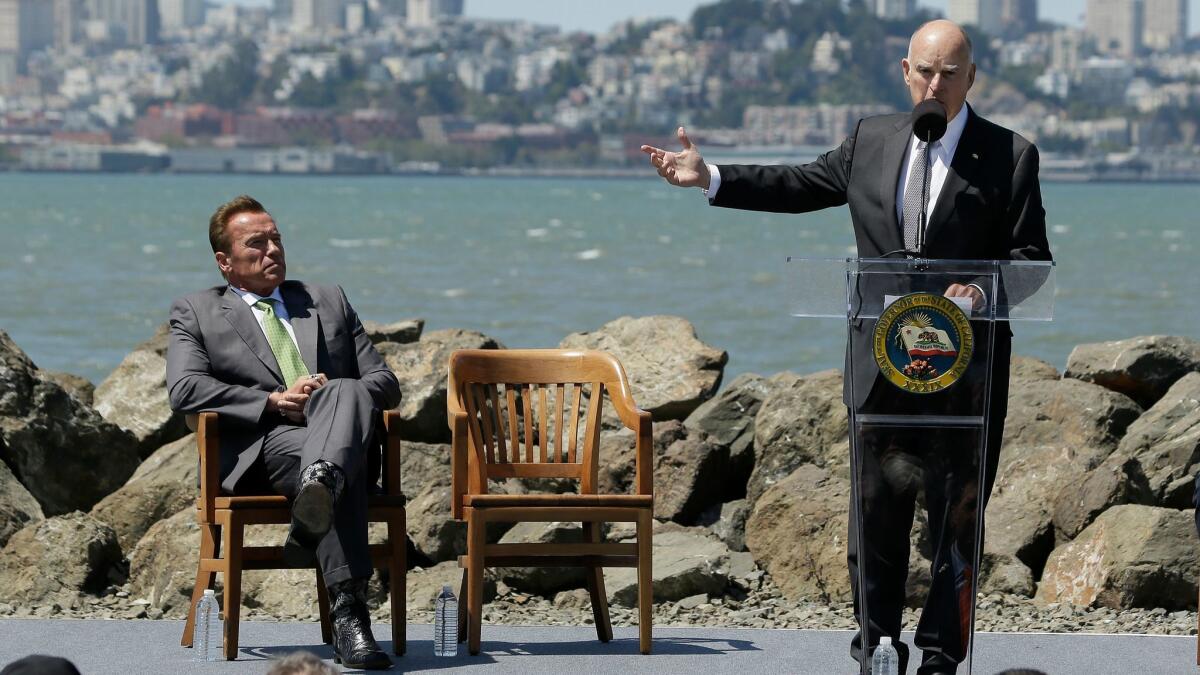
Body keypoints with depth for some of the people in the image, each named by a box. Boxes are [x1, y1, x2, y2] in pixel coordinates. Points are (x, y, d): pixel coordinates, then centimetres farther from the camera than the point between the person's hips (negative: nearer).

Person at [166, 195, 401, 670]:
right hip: (262, 447, -3)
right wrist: (272, 401, -10)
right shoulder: (195, 312, 20)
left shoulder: (330, 302, 31)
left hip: (334, 425, 3)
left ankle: (321, 483, -68)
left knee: (348, 391, -37)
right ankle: (348, 613, -54)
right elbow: (184, 389, 0)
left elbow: (386, 385, 24)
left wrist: (336, 396, -1)